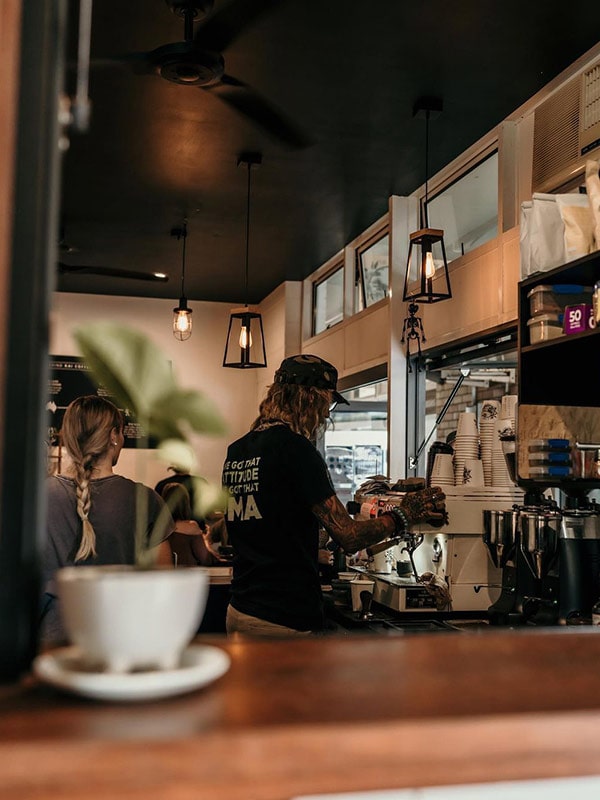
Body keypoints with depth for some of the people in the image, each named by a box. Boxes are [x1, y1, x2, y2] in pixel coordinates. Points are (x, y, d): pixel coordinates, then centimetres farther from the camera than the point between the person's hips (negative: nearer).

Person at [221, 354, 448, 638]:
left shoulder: (235, 451, 9)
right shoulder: (295, 448, -16)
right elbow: (348, 536, -15)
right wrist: (404, 514, -2)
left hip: (238, 612, 9)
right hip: (285, 619, -8)